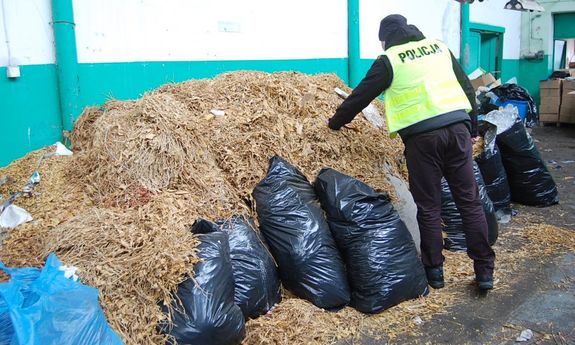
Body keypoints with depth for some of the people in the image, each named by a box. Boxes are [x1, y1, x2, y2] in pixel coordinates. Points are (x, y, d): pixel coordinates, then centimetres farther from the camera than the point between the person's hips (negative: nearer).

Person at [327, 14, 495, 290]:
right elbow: (468, 89, 20)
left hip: (422, 136, -4)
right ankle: (484, 270, 13)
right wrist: (472, 129, 25)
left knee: (428, 206, 7)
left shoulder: (389, 59, 5)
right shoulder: (440, 47, 19)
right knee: (470, 200, 8)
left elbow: (361, 95, 9)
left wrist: (335, 122, 23)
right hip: (458, 128, 4)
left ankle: (434, 270, 16)